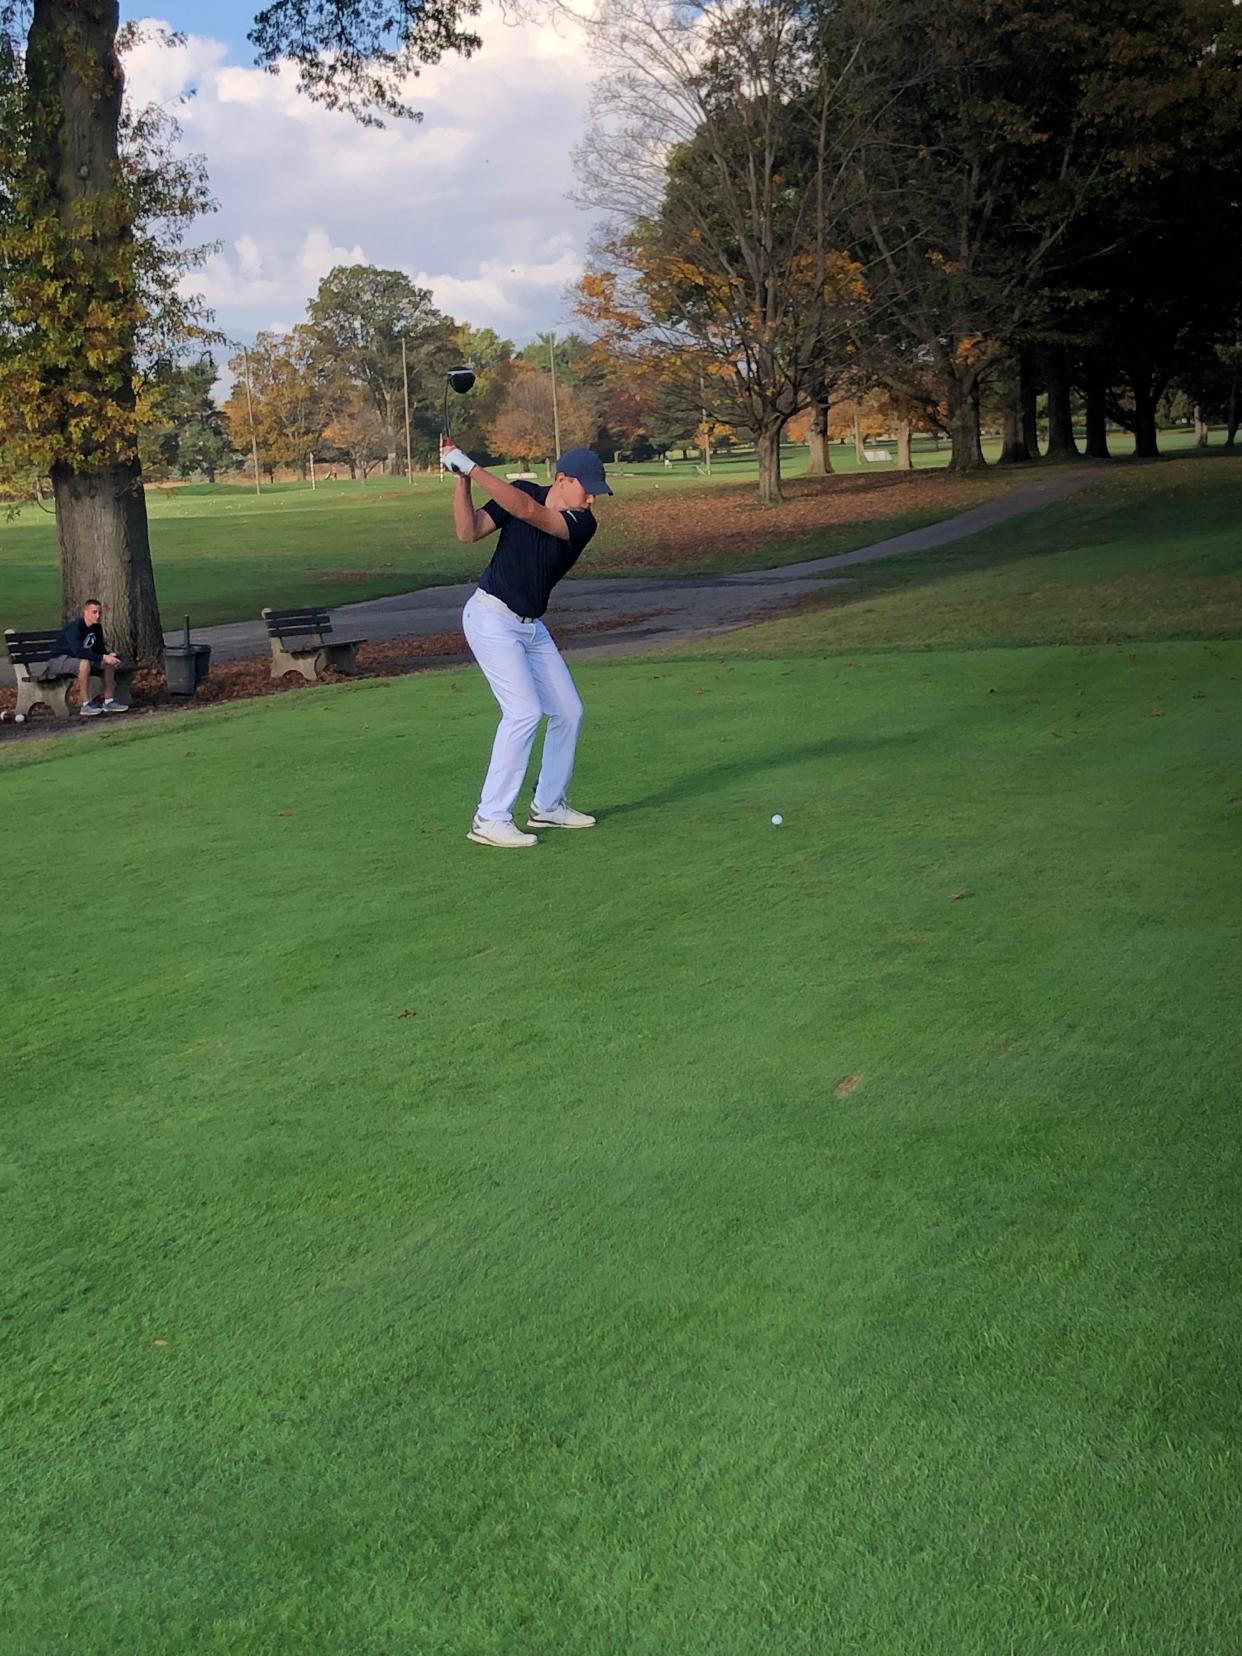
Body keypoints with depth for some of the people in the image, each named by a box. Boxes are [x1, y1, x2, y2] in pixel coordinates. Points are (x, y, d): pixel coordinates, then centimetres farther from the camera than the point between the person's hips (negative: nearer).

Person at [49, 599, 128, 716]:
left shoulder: (97, 628, 1)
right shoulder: (74, 627, -25)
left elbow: (100, 649, 5)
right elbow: (78, 652, -36)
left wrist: (109, 655, -18)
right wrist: (103, 657, -36)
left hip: (80, 658, 9)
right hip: (59, 660, -9)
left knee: (109, 662, -5)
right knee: (84, 663, -37)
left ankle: (108, 701, 0)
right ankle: (85, 705, -34)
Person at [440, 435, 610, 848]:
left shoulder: (582, 524, -7)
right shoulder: (523, 492, -8)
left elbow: (529, 511, -25)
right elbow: (469, 531, -14)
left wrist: (472, 468, -30)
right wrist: (461, 479, -25)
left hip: (531, 626, 6)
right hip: (491, 617, -6)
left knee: (568, 711, 7)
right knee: (524, 710, -18)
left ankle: (548, 805, 23)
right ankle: (490, 820, -16)